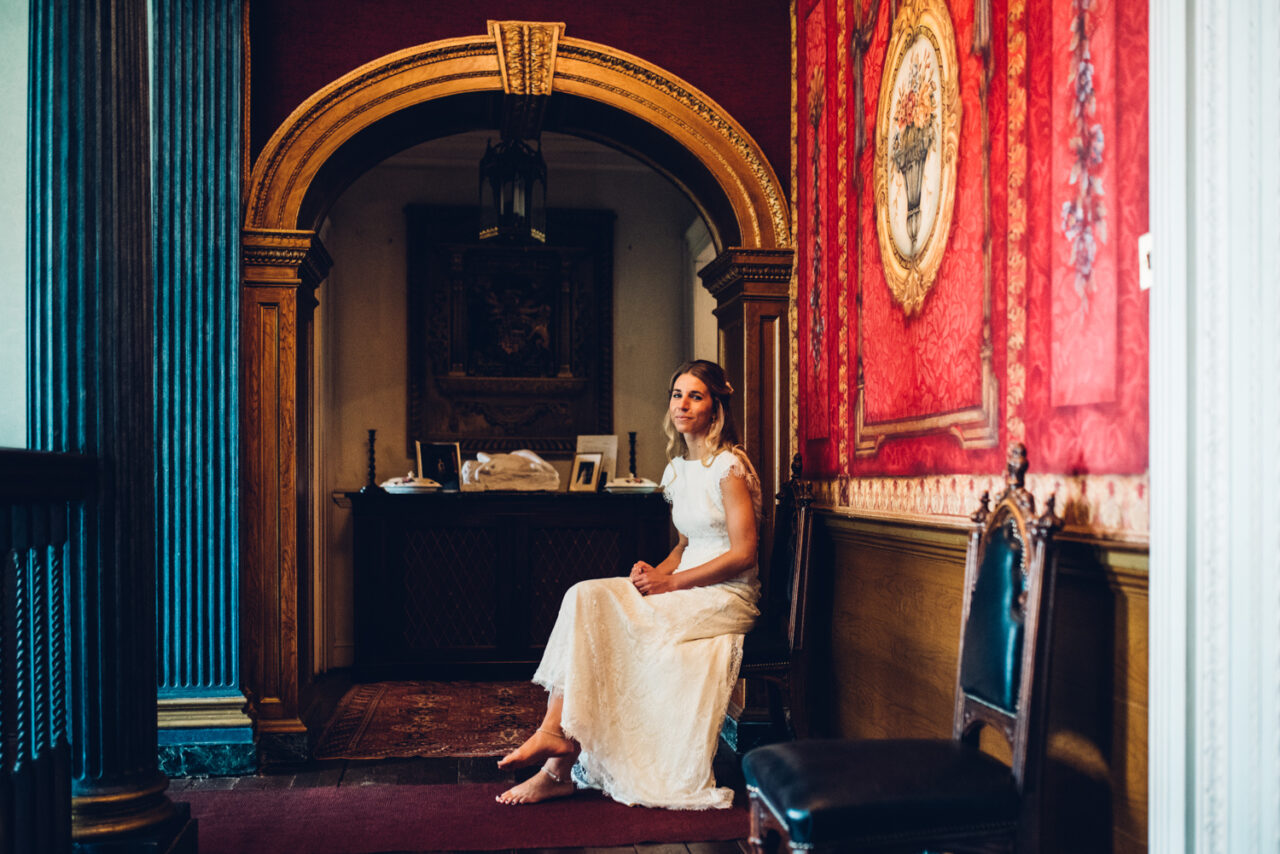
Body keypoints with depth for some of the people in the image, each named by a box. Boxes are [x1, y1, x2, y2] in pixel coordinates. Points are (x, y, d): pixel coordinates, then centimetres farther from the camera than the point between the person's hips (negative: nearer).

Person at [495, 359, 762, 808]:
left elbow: (743, 554, -15)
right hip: (687, 591, 8)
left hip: (727, 598, -7)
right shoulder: (678, 468, 14)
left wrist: (670, 582, -16)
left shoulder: (729, 466, -11)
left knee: (590, 606, -23)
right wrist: (657, 572, 0)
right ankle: (558, 747, -24)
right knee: (584, 598, -17)